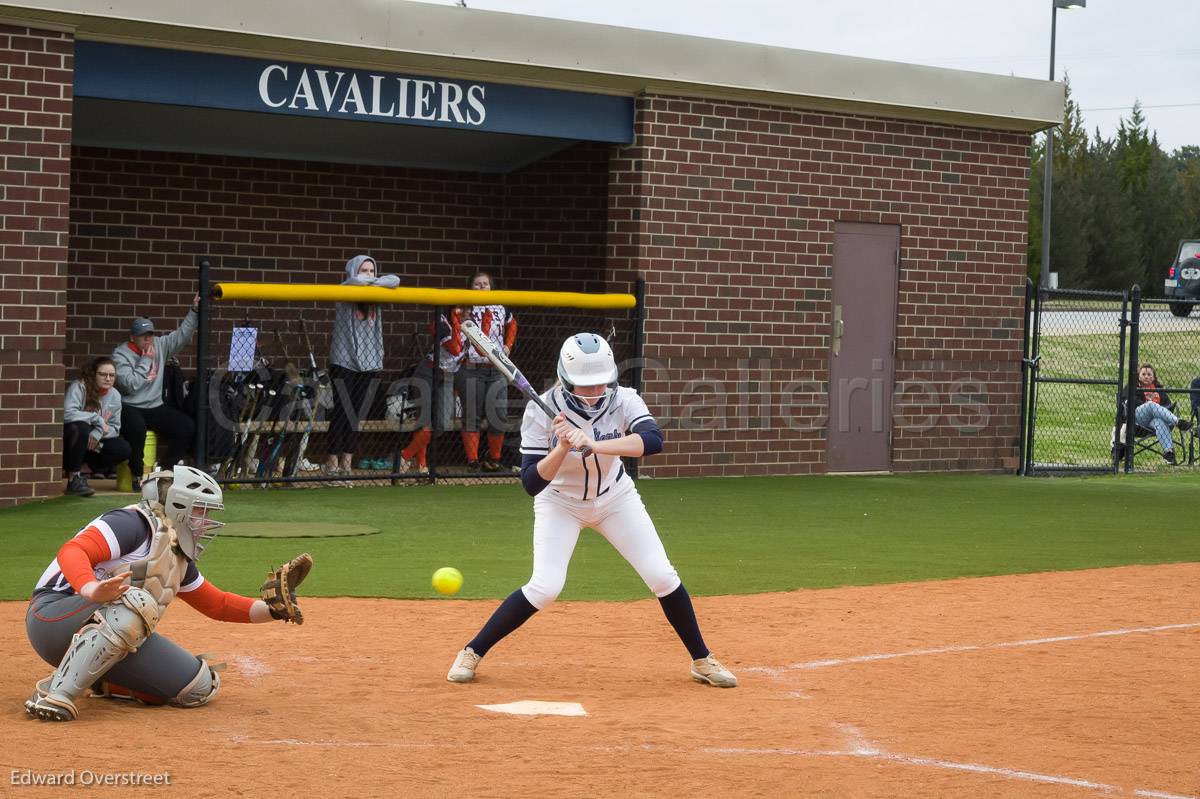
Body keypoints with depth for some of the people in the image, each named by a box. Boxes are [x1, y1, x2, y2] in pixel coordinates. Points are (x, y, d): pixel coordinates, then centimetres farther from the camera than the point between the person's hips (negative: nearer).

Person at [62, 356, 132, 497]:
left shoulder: (115, 396, 0)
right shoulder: (78, 387, -18)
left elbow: (114, 428, 1)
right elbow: (67, 413, -35)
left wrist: (99, 433, -22)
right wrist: (98, 419, -27)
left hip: (91, 444, 6)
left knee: (124, 449, -12)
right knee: (81, 428, -38)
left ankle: (81, 474, -5)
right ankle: (73, 480, -27)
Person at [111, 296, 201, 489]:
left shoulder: (160, 345, 9)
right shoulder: (120, 355, -9)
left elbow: (182, 335, 13)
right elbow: (130, 385, -21)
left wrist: (194, 311, 4)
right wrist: (145, 361, -14)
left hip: (155, 408, 6)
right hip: (129, 408, -6)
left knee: (187, 426, -11)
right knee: (137, 428, -39)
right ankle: (137, 476, -22)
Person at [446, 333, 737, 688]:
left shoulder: (623, 401, -22)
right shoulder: (542, 411, -26)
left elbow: (653, 440, -42)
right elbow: (532, 483, -28)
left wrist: (593, 445, -51)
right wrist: (562, 447, -43)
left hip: (615, 498, 2)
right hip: (560, 502, -2)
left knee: (662, 577, -5)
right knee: (545, 587, -18)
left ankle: (702, 661, 13)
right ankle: (472, 652, -1)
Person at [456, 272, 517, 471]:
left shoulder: (501, 309, 10)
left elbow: (512, 324, 29)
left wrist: (508, 345, 16)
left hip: (497, 370, 4)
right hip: (471, 370, -4)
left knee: (499, 415, 4)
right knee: (472, 415, -3)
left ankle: (493, 458, 16)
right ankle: (472, 460, 1)